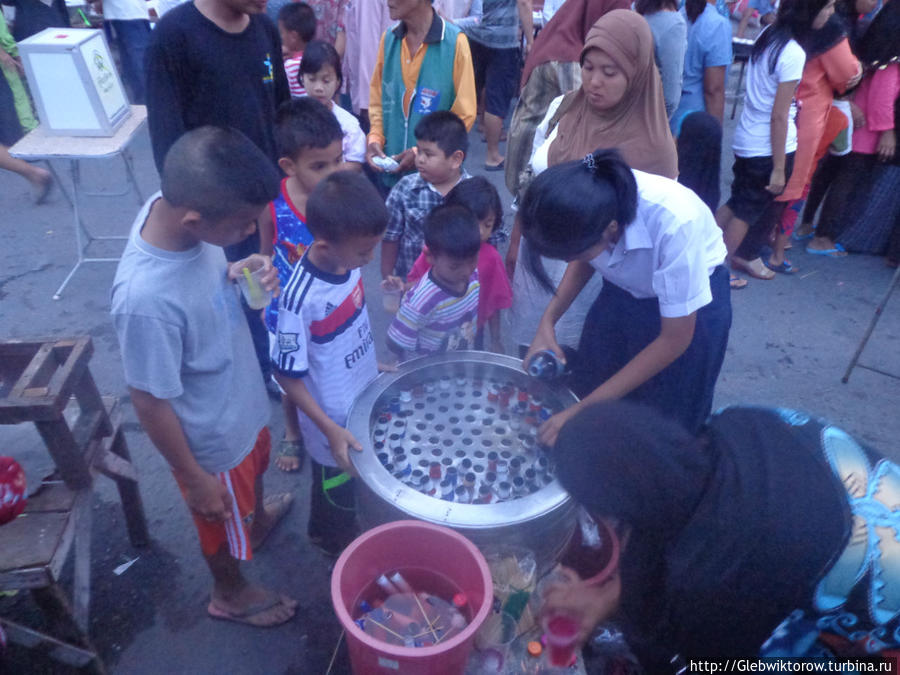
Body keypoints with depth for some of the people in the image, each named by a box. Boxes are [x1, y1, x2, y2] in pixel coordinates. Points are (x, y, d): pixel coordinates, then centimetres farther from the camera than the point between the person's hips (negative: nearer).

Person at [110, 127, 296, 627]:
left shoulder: (171, 205, -19)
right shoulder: (145, 299, -41)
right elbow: (150, 402, -26)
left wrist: (238, 273, -18)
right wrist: (195, 480, -14)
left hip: (242, 397, 7)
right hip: (213, 434, -6)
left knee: (255, 466, 35)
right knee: (224, 520, 23)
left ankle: (259, 517, 68)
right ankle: (230, 594, 54)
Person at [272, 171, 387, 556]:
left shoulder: (346, 259, -14)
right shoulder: (301, 298, -35)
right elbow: (288, 376, -23)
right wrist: (331, 430, -24)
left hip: (366, 398, 7)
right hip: (334, 420, -7)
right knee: (337, 489, 21)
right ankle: (336, 546, 51)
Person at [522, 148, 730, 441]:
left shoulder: (674, 222, -40)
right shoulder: (582, 199, -28)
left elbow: (675, 340, -25)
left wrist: (584, 410, -24)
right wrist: (548, 321, -17)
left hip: (693, 298, -4)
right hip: (625, 288, 4)